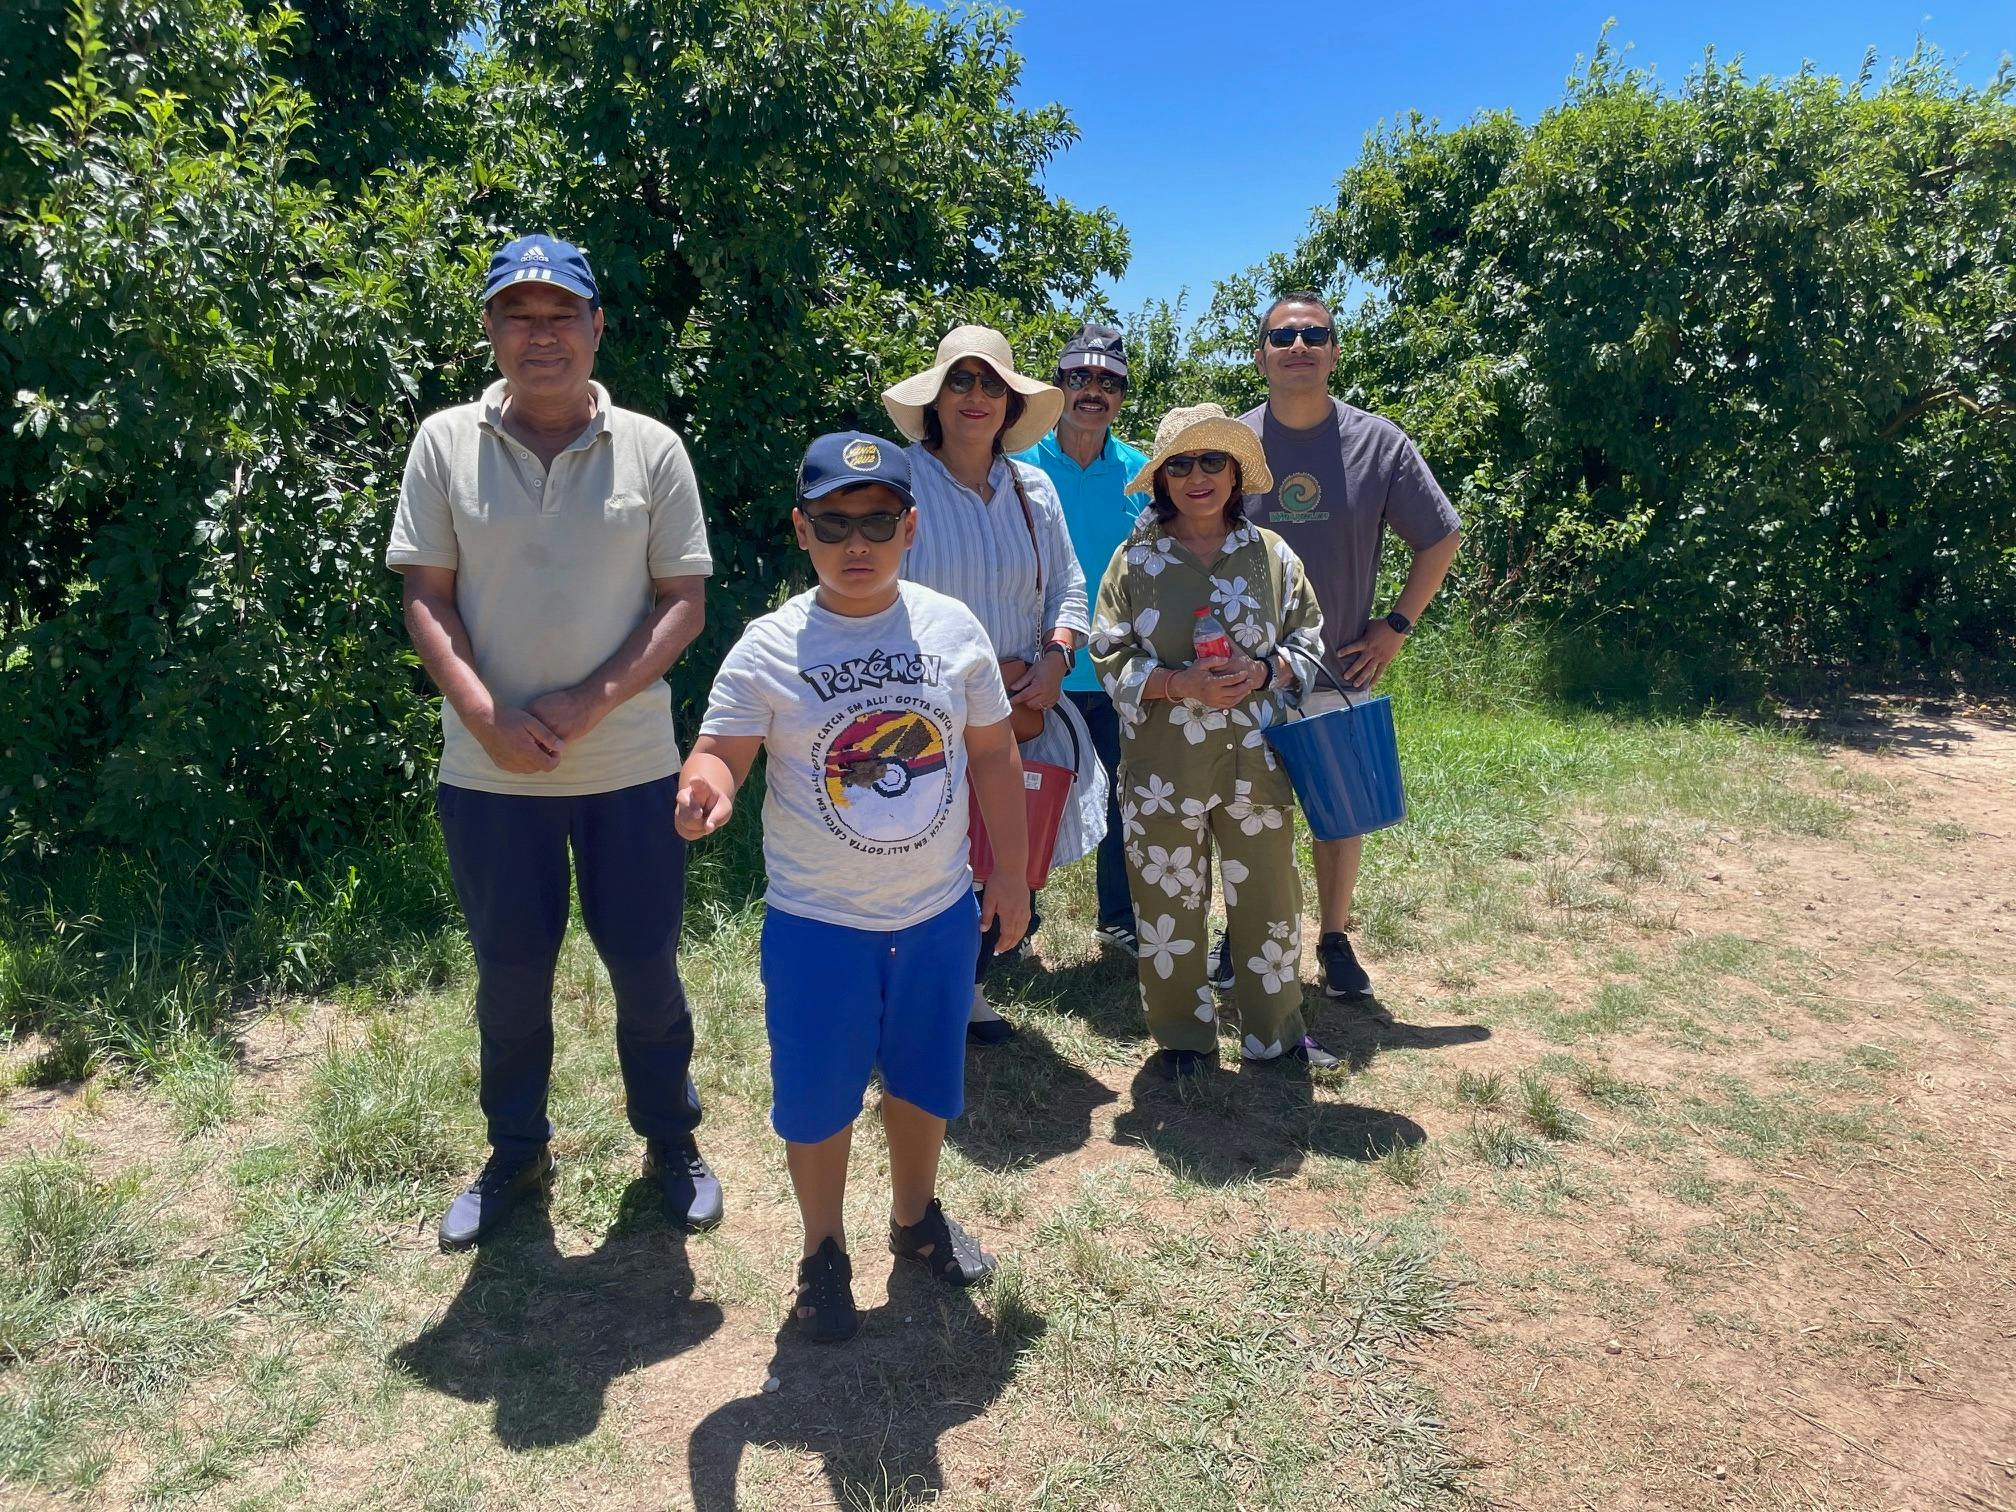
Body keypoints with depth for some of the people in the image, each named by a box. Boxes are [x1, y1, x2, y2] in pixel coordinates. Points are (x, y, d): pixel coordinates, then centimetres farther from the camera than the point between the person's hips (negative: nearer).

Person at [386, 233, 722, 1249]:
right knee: (509, 972, 14)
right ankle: (515, 1155, 36)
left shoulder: (651, 449, -1)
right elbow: (426, 598, 1)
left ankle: (671, 1144, 33)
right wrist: (488, 715, -14)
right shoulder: (445, 443, 1)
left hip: (629, 763, -1)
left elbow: (683, 601, -3)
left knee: (645, 963, 11)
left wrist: (592, 703, -15)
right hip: (488, 771, 1)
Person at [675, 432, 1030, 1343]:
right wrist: (707, 785, -39)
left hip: (940, 912, 3)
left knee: (925, 1080, 21)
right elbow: (720, 751, -15)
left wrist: (1011, 873, 6)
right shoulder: (770, 649, -12)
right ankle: (824, 1254, 37)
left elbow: (994, 756, 3)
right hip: (817, 924, -2)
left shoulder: (952, 627, -5)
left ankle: (916, 1217, 48)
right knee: (819, 1097, 12)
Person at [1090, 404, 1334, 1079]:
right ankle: (1183, 1037, 28)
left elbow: (1309, 641, 8)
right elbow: (1111, 659, -3)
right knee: (1170, 904, 9)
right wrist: (1180, 684, -18)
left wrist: (1264, 672, -13)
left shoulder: (1272, 555, 3)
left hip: (1256, 763, 2)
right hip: (1164, 769, -1)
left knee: (1268, 899, 11)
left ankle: (1275, 1030, 31)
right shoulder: (1135, 560, -1)